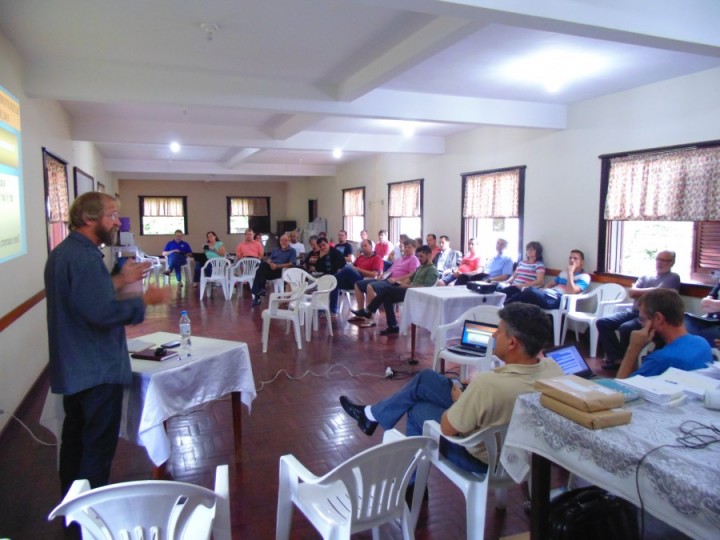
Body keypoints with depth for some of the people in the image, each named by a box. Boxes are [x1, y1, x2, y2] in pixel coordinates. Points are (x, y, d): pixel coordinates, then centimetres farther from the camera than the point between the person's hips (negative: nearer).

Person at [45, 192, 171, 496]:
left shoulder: (63, 252, 10)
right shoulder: (84, 257, -22)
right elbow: (103, 313, -30)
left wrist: (120, 281, 10)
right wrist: (146, 299, -19)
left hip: (74, 368, 11)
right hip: (97, 370, -11)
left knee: (74, 440, 20)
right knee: (98, 446, 2)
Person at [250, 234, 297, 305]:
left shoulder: (292, 251, 10)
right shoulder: (275, 250, 27)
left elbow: (291, 264, -4)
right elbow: (268, 260, 15)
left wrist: (277, 266, -14)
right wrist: (270, 263, -10)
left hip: (281, 270, -5)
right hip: (271, 268, 5)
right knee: (263, 264, -31)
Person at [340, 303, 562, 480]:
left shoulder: (489, 383, -39)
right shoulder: (553, 368, -16)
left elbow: (447, 428, -24)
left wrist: (459, 399, -4)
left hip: (481, 457, -7)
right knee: (425, 379, 10)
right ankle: (372, 414, 31)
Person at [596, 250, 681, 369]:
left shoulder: (673, 278, 3)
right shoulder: (645, 277, 21)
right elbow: (631, 292, 6)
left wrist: (639, 292, 2)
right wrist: (649, 292, -8)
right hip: (634, 312, 7)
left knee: (626, 328, -34)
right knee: (602, 322, -11)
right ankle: (616, 358, -9)